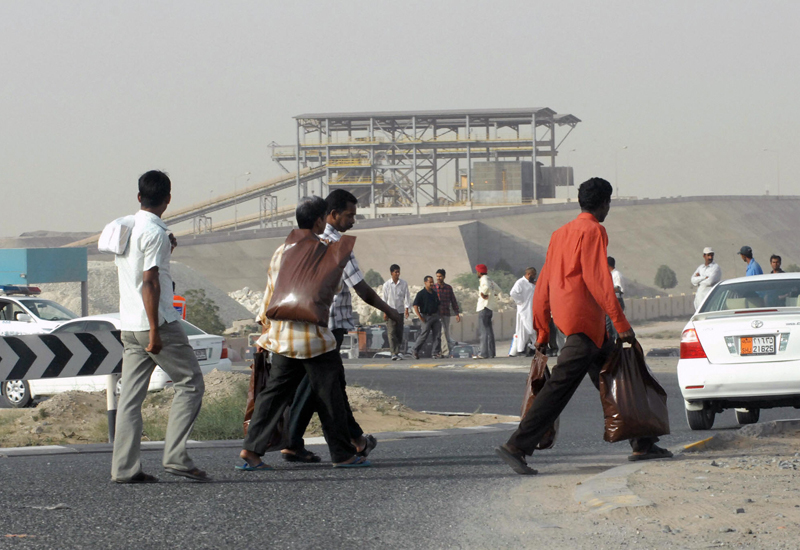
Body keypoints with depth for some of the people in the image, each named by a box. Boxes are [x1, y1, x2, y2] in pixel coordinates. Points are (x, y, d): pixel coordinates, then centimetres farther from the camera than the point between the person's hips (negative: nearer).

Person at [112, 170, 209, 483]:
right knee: (190, 384, 1)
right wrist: (155, 330, -18)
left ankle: (124, 467, 1)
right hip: (157, 323, -8)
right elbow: (149, 283, -18)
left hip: (128, 325, 8)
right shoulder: (154, 233, -13)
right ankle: (176, 456, -8)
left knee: (131, 396, 5)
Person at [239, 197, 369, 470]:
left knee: (274, 393, 8)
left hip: (281, 334, 6)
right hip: (313, 335, -6)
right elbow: (333, 286, -3)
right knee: (328, 395, 2)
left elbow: (270, 291, 14)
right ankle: (342, 454, 8)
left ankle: (252, 449, -2)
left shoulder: (281, 251, 10)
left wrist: (265, 326, 21)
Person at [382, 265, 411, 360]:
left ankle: (397, 352, 11)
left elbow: (406, 296, 3)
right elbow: (384, 299, 3)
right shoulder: (387, 285, 1)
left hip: (400, 311, 2)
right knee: (391, 333, -9)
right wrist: (385, 312, -2)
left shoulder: (404, 284, 3)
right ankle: (393, 353, -14)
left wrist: (407, 309, -8)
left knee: (399, 333, 3)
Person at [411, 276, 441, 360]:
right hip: (426, 317, -6)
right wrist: (420, 317, -17)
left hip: (435, 317, 6)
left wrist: (438, 315, 13)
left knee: (437, 335, 0)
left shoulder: (434, 293, 13)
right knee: (424, 335, -6)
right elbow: (415, 306, -11)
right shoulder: (421, 294, -7)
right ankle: (414, 351, 7)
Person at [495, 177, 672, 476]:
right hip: (584, 321, -10)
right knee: (560, 386, -13)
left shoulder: (561, 233, 19)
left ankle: (641, 443, 20)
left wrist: (542, 330, 20)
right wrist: (621, 322, -15)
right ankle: (516, 446, -18)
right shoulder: (593, 231, -7)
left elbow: (544, 283, 18)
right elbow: (598, 279, -16)